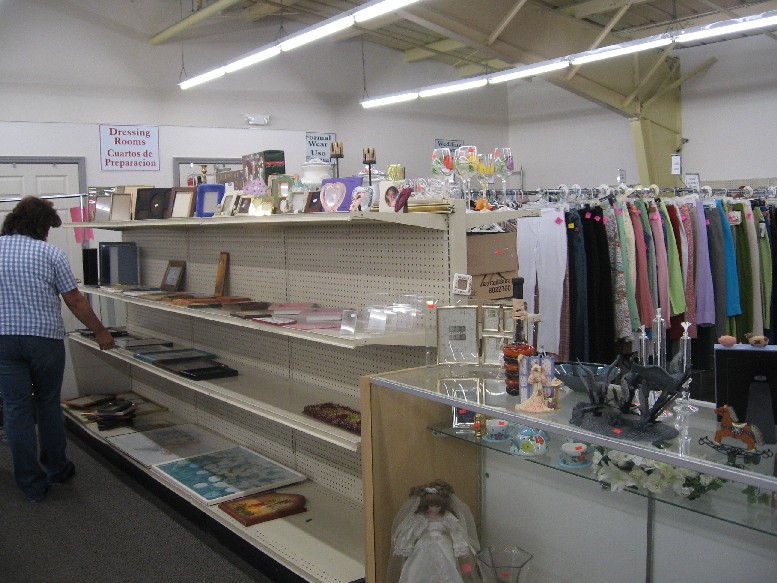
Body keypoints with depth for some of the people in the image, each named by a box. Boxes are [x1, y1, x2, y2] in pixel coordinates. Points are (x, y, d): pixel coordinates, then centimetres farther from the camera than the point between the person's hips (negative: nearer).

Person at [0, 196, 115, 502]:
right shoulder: (49, 253, -6)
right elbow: (75, 300, -4)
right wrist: (100, 332, 6)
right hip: (45, 339, -1)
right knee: (48, 405, 16)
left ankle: (32, 484, 10)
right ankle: (56, 468, 28)